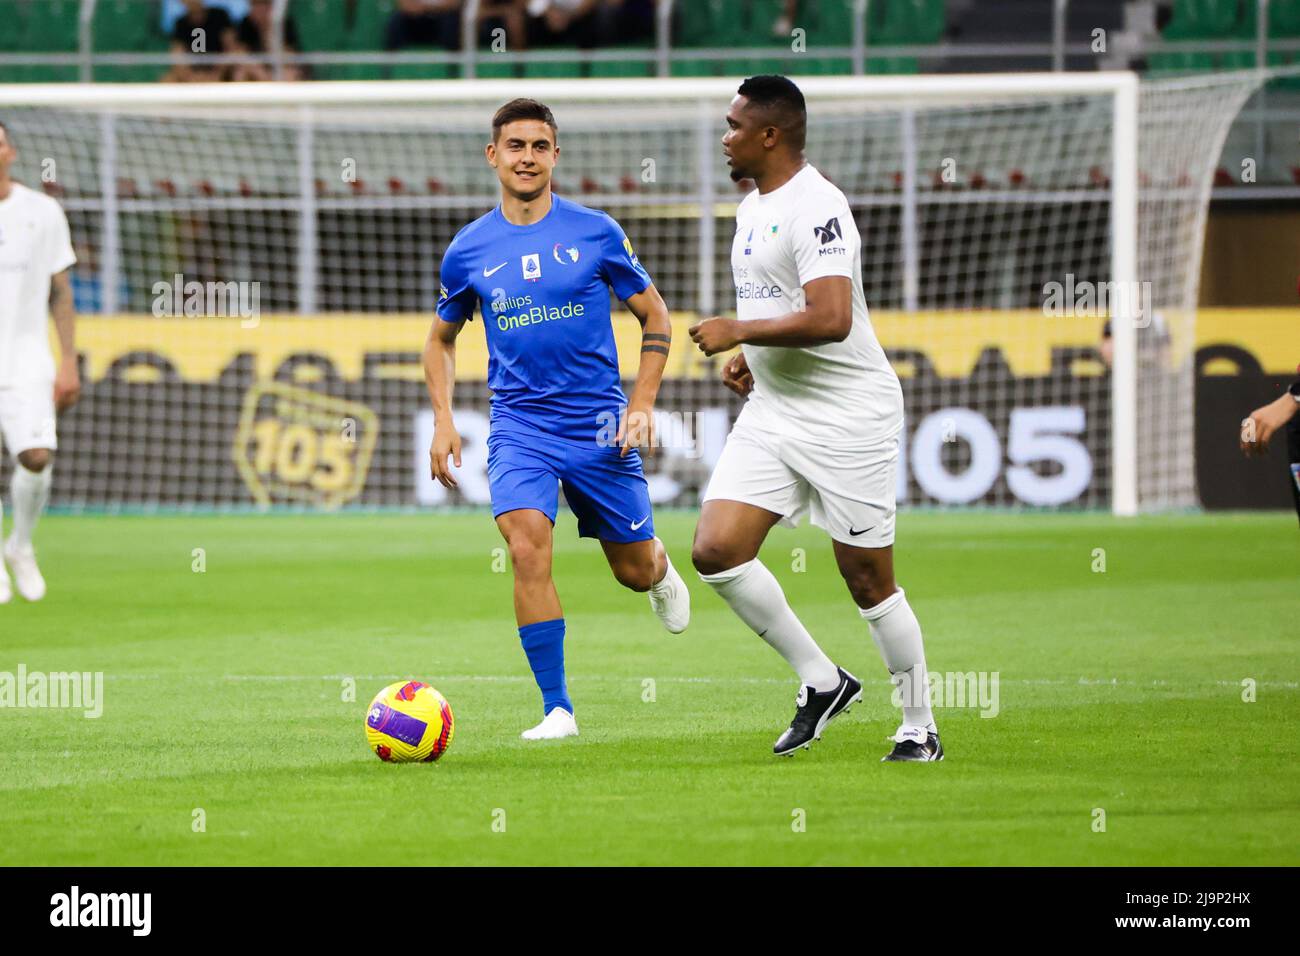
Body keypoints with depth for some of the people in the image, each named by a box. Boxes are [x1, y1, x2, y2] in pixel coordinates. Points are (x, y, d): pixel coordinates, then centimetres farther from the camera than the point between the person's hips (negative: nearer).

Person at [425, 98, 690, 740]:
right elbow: (441, 339, 18)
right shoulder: (469, 250, 2)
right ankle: (557, 708, -16)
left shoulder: (596, 232, -2)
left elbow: (653, 315, 7)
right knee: (527, 550, -22)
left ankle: (661, 571, 49)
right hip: (519, 427, 0)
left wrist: (642, 404, -3)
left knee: (635, 570, 9)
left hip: (598, 424, 0)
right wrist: (442, 421, 5)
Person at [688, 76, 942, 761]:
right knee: (715, 549, -7)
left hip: (847, 416, -9)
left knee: (868, 579, -1)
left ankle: (919, 728, 13)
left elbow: (829, 318, -27)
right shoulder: (752, 208, 14)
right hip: (772, 415, 9)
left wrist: (739, 332, -19)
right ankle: (821, 681, 6)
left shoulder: (815, 208, -17)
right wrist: (748, 361, 12)